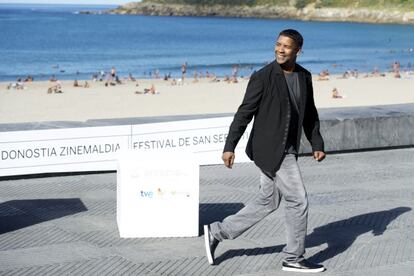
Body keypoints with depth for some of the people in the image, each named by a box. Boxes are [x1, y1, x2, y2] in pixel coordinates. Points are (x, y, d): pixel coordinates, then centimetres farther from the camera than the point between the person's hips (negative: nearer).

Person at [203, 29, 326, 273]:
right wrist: (230, 146, -16)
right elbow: (245, 113, -13)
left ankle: (217, 232, 24)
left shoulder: (304, 76, 7)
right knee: (298, 200, -5)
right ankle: (294, 258, 10)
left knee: (267, 202, 14)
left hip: (287, 150, 8)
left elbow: (309, 114, 15)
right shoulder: (263, 77, -13)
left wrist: (317, 144, 8)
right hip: (271, 150, -8)